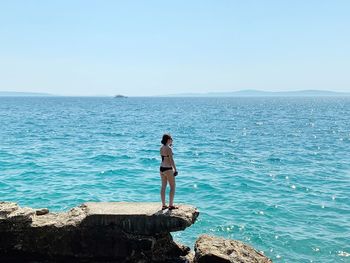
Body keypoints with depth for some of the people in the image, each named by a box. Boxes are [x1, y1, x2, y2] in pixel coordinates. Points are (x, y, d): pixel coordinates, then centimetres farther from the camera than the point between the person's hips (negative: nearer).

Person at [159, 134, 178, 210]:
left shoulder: (161, 148, 8)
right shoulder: (169, 148, -16)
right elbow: (171, 160, -18)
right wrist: (175, 169, -14)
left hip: (162, 168, 8)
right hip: (168, 169, -8)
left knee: (163, 186, 11)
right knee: (172, 187, 2)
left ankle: (163, 205, 15)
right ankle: (171, 205, 4)